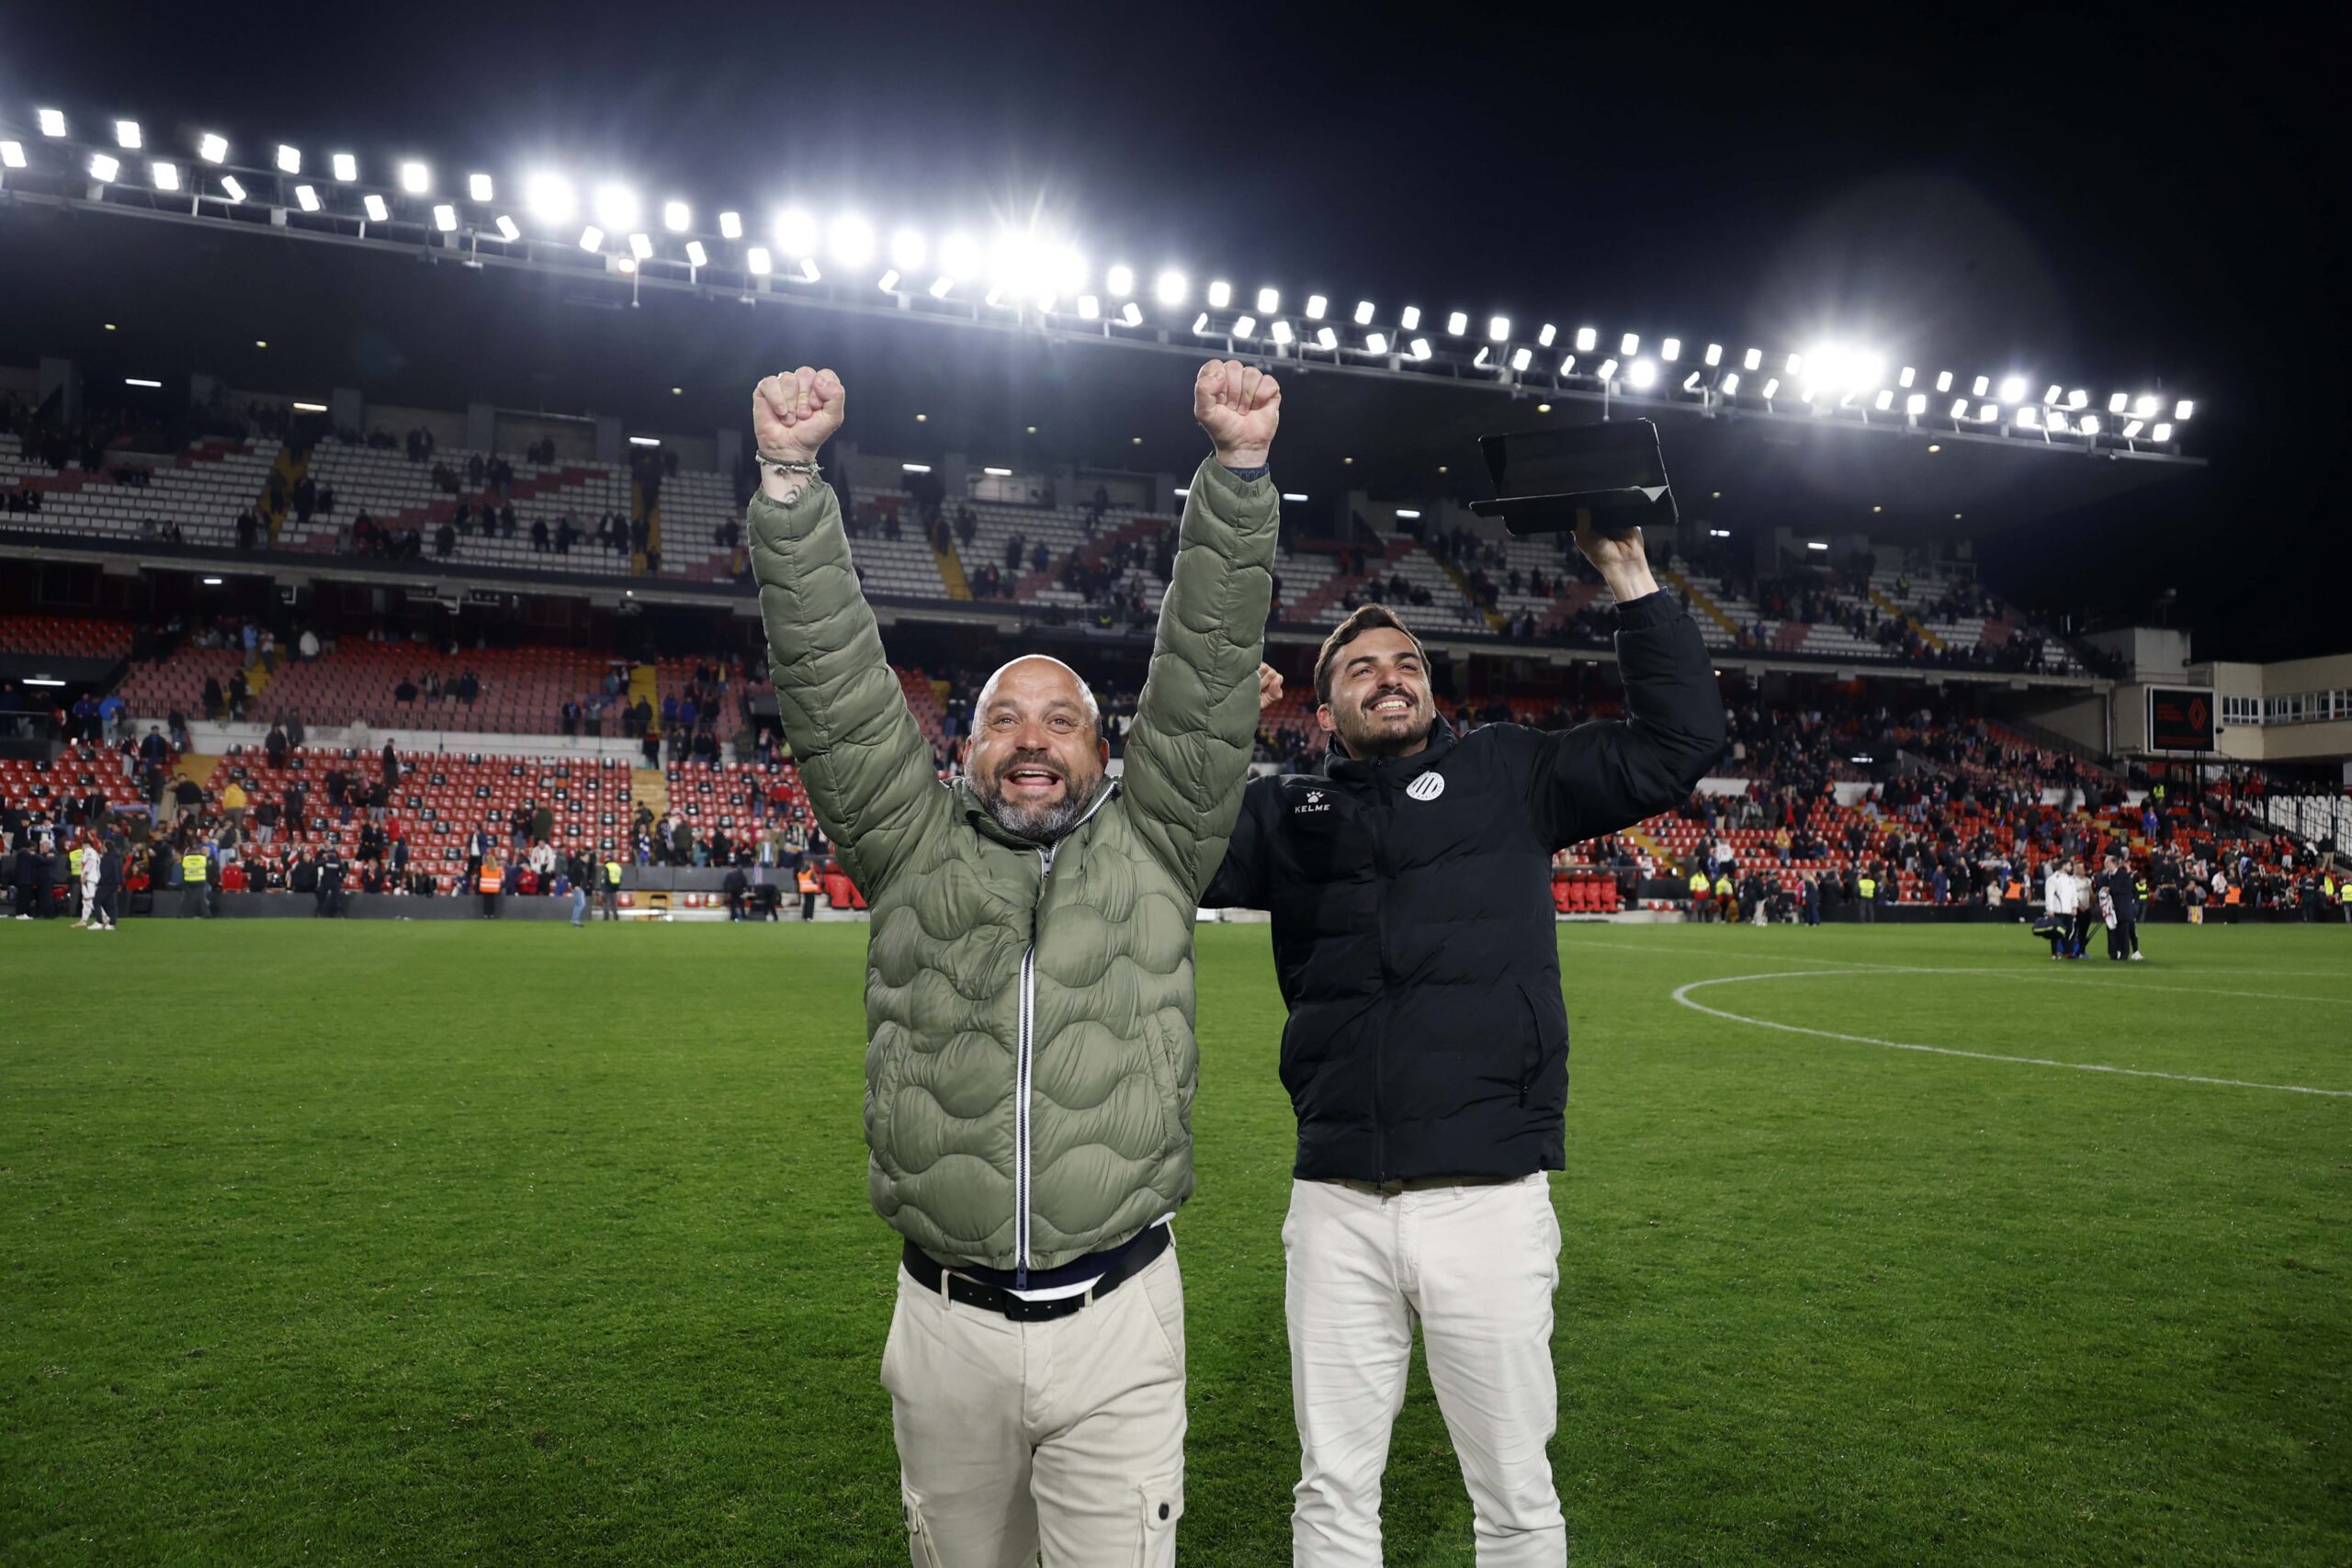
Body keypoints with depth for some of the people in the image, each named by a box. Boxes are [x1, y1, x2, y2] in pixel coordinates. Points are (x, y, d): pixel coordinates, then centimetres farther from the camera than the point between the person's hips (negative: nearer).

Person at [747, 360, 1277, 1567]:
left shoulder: (1151, 847, 5)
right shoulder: (914, 847, 5)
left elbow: (1207, 670, -4)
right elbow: (834, 677, -3)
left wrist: (1240, 470, -12)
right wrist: (790, 479, -12)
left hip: (1119, 1318, -1)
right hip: (947, 1323, 2)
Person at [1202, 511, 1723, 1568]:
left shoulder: (1510, 775, 8)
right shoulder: (1290, 810, 11)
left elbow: (1676, 745, 2)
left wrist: (1630, 580, -4)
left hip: (1490, 1198, -1)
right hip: (1337, 1204, 2)